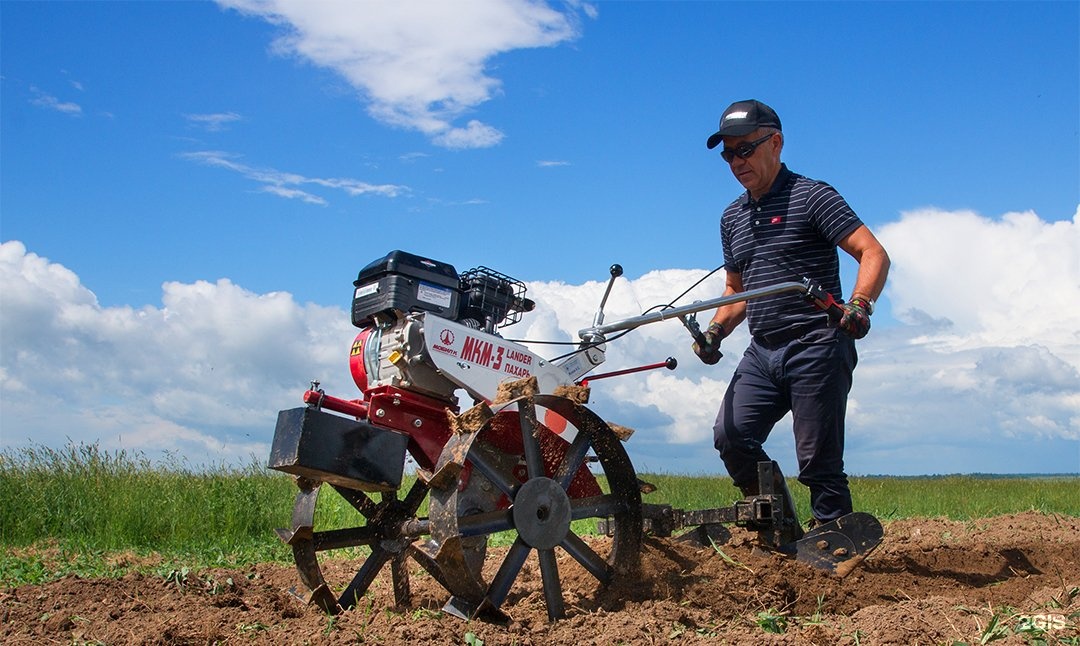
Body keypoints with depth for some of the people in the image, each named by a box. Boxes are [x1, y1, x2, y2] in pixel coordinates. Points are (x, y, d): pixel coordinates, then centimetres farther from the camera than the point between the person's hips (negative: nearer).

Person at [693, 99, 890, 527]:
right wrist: (716, 330, 7)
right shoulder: (732, 217, 17)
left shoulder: (812, 196, -3)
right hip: (762, 352, 6)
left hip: (817, 348, -6)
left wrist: (859, 304, -29)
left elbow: (874, 254, -11)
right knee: (730, 436, -10)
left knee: (818, 460, -5)